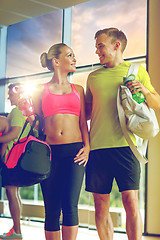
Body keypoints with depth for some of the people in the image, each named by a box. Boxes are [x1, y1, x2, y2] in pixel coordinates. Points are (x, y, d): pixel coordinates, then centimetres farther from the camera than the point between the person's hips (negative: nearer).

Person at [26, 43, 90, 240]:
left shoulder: (78, 90, 16)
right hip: (50, 151, -1)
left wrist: (87, 146, 0)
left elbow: (83, 122, 13)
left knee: (70, 206, -8)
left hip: (74, 150, 1)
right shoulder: (41, 90, 11)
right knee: (52, 208, 0)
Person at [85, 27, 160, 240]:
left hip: (124, 145, -3)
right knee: (101, 204, 4)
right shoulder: (93, 76, 18)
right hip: (97, 146, 3)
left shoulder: (137, 71, 11)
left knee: (130, 200, -9)